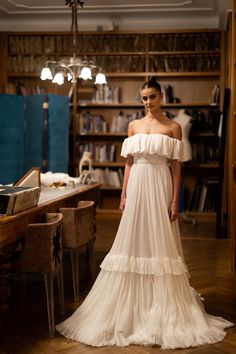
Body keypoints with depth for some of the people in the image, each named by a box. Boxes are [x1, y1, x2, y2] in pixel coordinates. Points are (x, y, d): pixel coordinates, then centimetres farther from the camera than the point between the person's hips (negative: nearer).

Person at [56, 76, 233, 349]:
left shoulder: (173, 127, 1)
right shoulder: (133, 126, 10)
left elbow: (176, 166, -2)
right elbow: (128, 162, 10)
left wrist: (175, 200, -7)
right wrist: (123, 194, 5)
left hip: (160, 187, -3)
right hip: (137, 186, 3)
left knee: (159, 241, 0)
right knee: (134, 239, 5)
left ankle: (162, 304, 13)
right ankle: (133, 302, 18)